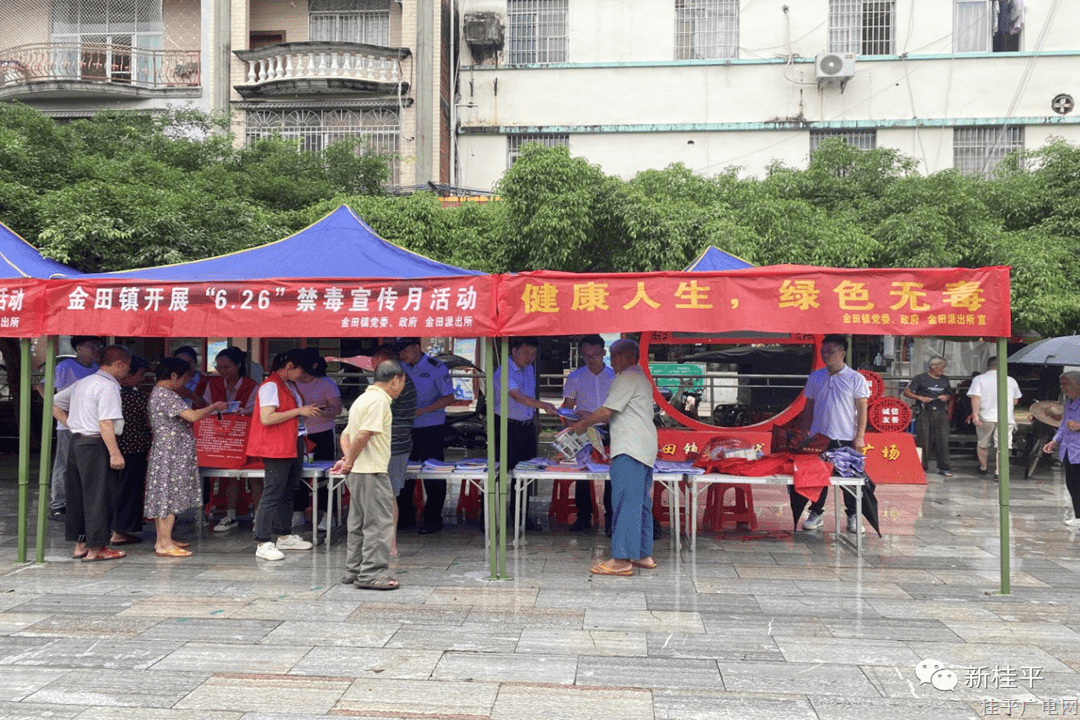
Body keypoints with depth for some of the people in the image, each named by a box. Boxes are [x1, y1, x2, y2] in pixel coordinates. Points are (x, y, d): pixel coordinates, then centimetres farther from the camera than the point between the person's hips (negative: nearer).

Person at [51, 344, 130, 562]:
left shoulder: (82, 383, 15)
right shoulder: (108, 386, -13)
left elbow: (54, 404, 23)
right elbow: (106, 424, -20)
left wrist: (72, 425, 17)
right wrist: (115, 454, -20)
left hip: (77, 443, 9)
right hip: (96, 446, -9)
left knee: (77, 495, 13)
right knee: (98, 496, -2)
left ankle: (80, 544, 22)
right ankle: (95, 548, 2)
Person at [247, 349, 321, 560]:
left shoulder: (290, 385, 17)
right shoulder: (271, 386, -13)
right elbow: (266, 418, -22)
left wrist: (307, 411, 15)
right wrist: (299, 411, -19)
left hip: (294, 445, 10)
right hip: (276, 448, -10)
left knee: (289, 492, 14)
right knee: (272, 494, -9)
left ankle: (284, 536, 24)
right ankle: (263, 544, -8)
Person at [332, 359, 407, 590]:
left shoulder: (364, 398, 19)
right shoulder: (379, 400, -13)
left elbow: (346, 434, 19)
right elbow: (364, 435, -22)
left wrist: (347, 459, 5)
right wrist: (350, 462, -12)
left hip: (357, 473, 10)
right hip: (372, 472, -10)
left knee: (359, 523, 15)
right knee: (379, 523, -6)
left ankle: (354, 571, 21)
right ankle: (372, 574, -4)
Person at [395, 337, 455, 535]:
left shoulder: (436, 368, -10)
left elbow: (449, 397, -12)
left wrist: (422, 411, -20)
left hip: (431, 428, -5)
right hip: (407, 428, 6)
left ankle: (433, 519, 9)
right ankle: (404, 516, 23)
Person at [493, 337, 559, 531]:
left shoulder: (529, 369, 11)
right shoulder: (503, 372, -17)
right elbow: (518, 396, -32)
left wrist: (534, 421, 22)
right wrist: (543, 405, -42)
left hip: (526, 427, 8)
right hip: (507, 427, -7)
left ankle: (521, 517, 21)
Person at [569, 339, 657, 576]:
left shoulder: (628, 377, -9)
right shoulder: (641, 378, 24)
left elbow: (606, 411, -13)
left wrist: (583, 423, 2)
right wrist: (591, 418, 22)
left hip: (630, 449, -11)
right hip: (645, 448, 11)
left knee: (625, 503, -10)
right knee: (641, 503, 12)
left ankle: (622, 559, -10)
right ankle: (644, 555, 17)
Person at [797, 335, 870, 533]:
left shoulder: (856, 379, -3)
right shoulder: (815, 377, 7)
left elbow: (862, 409, -3)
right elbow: (809, 407, 12)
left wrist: (860, 437, -8)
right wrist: (805, 433, 9)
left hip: (846, 438, -3)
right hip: (819, 437, 3)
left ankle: (853, 516, 17)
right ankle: (816, 513, 18)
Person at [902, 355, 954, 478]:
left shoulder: (945, 380, 16)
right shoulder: (921, 378, 3)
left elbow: (949, 393, 29)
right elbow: (906, 392, 0)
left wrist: (946, 397, 6)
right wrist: (920, 398, -12)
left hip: (940, 413, 3)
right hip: (924, 413, -3)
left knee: (943, 439, -3)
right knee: (923, 440, -2)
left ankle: (944, 467, 7)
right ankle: (922, 467, 9)